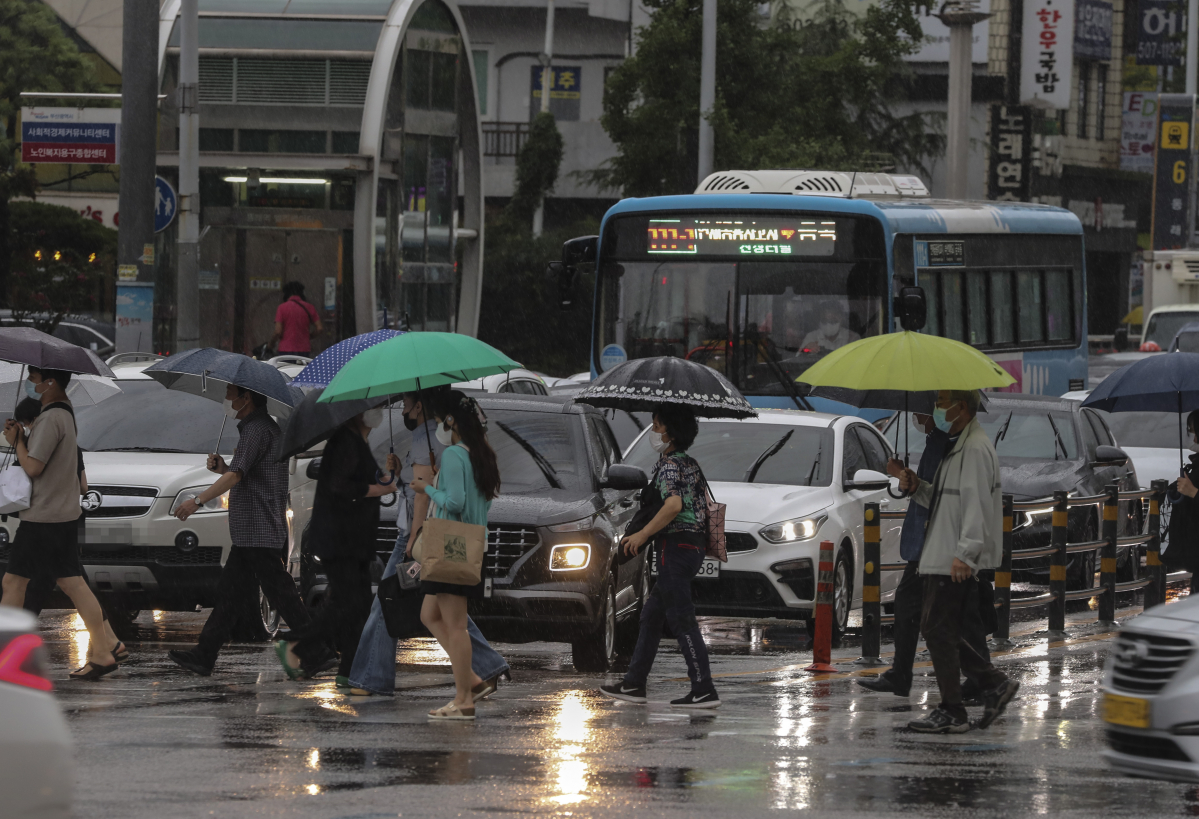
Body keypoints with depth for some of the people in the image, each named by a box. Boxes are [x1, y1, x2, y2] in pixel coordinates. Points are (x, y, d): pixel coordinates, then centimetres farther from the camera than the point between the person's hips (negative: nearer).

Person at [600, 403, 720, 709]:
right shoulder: (691, 464, 16)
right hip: (695, 545, 10)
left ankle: (704, 690, -14)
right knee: (652, 615, 15)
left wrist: (643, 534, -23)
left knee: (682, 620, -10)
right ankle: (634, 684, 19)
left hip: (676, 546, -10)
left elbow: (673, 504, -28)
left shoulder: (669, 465, -13)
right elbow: (706, 506, 21)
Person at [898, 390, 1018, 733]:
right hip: (942, 559, 11)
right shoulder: (960, 447, 20)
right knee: (937, 630, 13)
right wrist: (917, 488, 10)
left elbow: (976, 503, -22)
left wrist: (965, 553, -28)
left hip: (956, 565, -11)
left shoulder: (975, 449, -14)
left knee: (939, 631, -7)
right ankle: (994, 684, 16)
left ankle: (951, 713, -3)